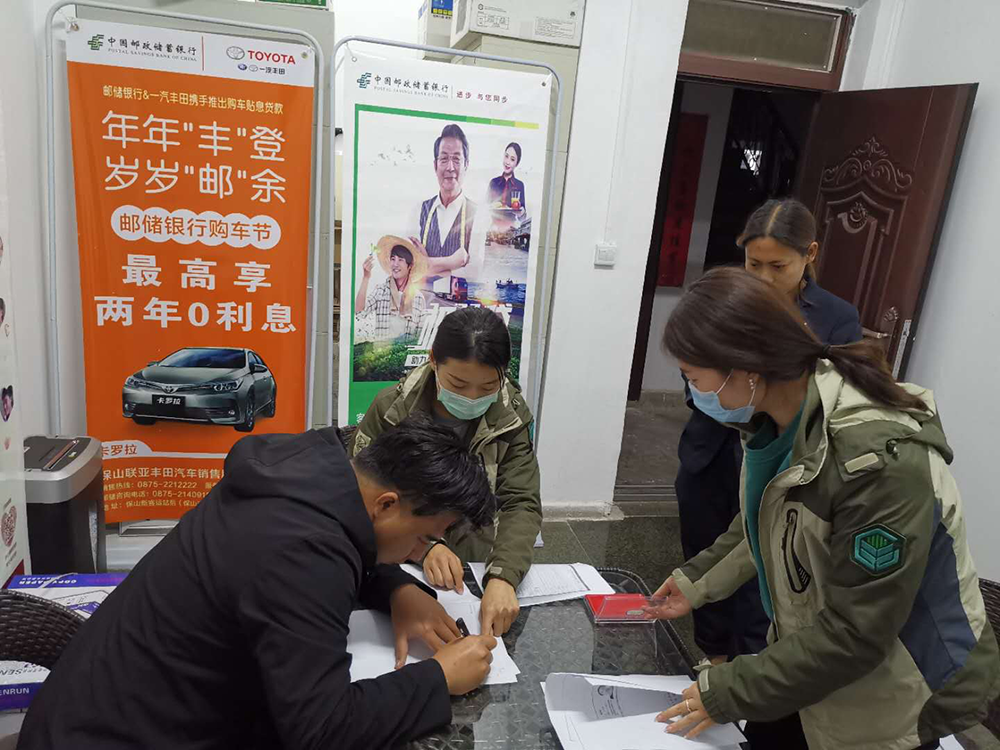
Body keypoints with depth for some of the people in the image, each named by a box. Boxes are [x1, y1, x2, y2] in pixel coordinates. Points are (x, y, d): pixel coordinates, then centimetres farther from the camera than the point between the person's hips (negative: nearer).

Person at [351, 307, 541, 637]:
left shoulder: (511, 417, -9)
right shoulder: (389, 409, -14)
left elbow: (522, 503, -16)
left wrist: (503, 577, -34)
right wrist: (425, 546, -27)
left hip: (472, 565, 2)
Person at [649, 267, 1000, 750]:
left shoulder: (881, 460, -33)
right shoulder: (776, 418, -9)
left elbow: (854, 632, -28)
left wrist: (728, 693, -21)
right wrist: (698, 581, 5)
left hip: (899, 701, -6)